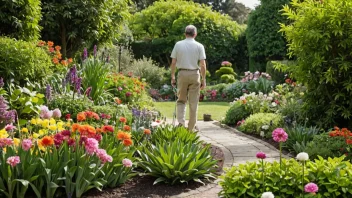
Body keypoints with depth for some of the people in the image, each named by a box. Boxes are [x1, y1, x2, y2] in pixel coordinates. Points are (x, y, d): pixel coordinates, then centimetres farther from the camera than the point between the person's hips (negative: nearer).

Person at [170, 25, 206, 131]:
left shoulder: (178, 44, 2)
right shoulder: (199, 46, -1)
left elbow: (173, 62, 1)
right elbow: (202, 64, -5)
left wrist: (172, 77, 9)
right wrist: (203, 79, 2)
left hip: (182, 73, 1)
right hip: (194, 74, -1)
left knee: (181, 100, 13)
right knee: (193, 102, 6)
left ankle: (181, 122, -6)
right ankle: (191, 128, 11)